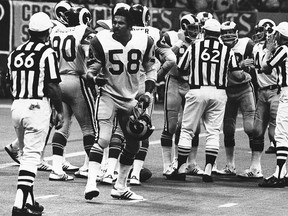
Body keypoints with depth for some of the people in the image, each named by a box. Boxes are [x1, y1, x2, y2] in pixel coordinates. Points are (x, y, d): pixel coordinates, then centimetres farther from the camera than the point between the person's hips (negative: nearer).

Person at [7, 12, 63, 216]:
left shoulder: (15, 53, 8)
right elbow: (53, 86, -12)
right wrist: (60, 111, -1)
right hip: (37, 107, -6)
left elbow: (12, 84, 13)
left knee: (27, 154, 18)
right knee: (31, 156, -5)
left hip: (17, 106, 6)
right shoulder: (47, 53, -11)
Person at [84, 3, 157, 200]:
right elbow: (92, 69, -4)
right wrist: (92, 77, -25)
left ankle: (120, 187, 24)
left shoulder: (145, 42, -5)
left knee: (133, 144, 11)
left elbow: (151, 69, 7)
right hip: (108, 95, -5)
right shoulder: (101, 41, -13)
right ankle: (91, 184, -21)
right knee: (102, 139, -20)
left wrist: (148, 92, -4)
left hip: (131, 99, 5)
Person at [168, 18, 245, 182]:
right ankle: (208, 170, -1)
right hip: (218, 93, 1)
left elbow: (181, 70, 8)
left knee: (187, 130, 8)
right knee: (213, 132, 6)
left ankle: (181, 168, 9)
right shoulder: (227, 51, 3)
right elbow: (238, 75, -1)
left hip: (197, 91, -1)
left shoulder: (194, 47, 0)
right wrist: (244, 76, 22)